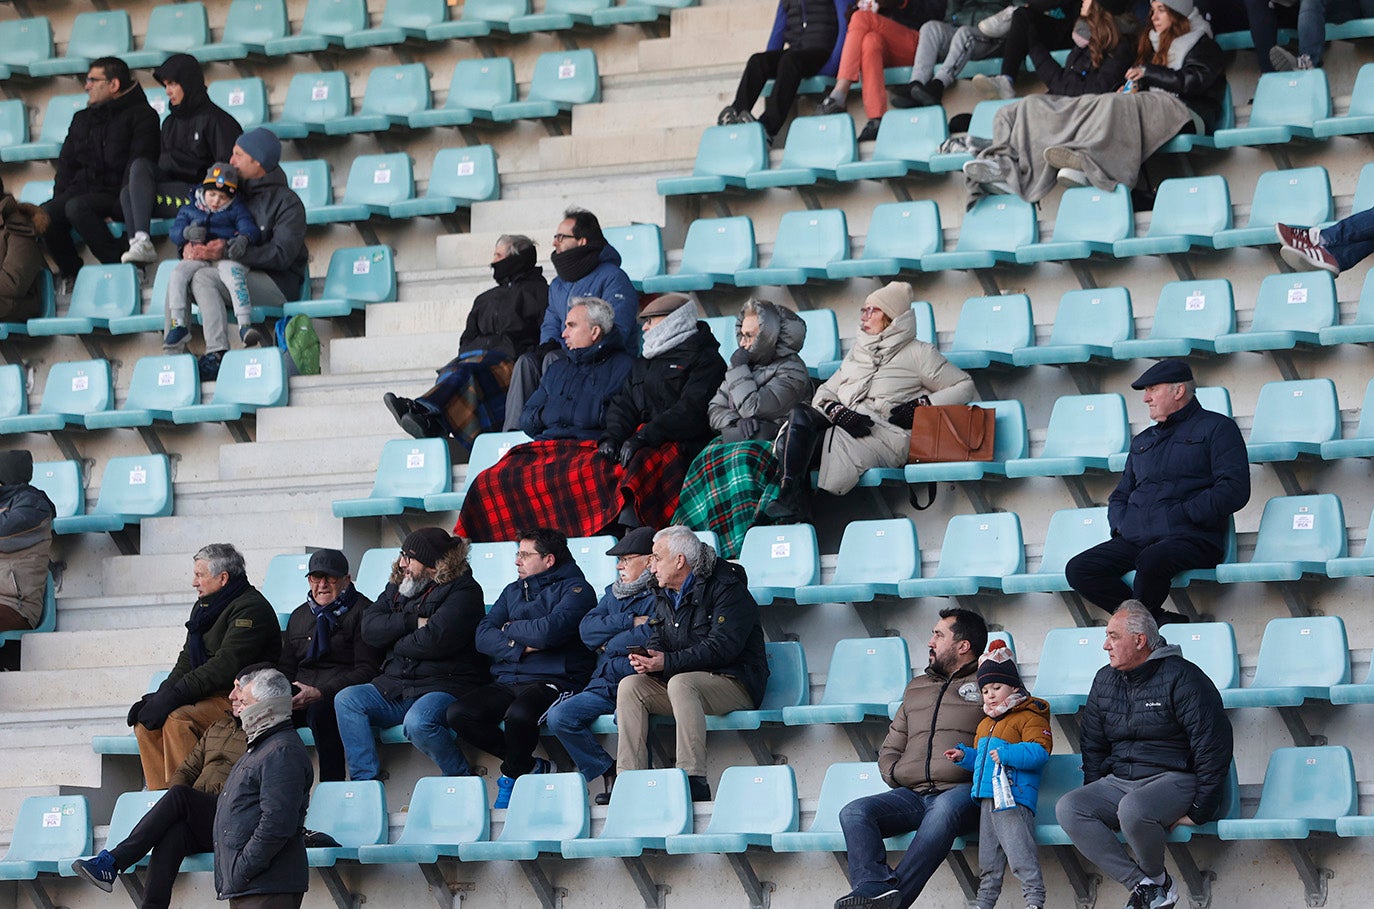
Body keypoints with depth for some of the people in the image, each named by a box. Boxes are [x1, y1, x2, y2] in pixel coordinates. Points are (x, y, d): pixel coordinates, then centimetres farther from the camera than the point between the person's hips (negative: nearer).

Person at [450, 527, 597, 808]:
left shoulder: (575, 589, 3)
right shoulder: (513, 590, 23)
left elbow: (548, 632, -16)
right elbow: (483, 636, 9)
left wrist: (510, 629, 2)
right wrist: (520, 648, -8)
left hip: (552, 681, -7)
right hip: (506, 682, 7)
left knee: (518, 715, -39)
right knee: (458, 714, -20)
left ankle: (512, 774, -6)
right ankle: (529, 766, -6)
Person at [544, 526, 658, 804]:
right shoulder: (614, 593, 22)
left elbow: (649, 638, -18)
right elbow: (587, 630, 8)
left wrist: (609, 645, -1)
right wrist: (629, 622, -6)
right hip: (604, 686, 7)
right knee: (559, 717, -14)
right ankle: (607, 772, -5)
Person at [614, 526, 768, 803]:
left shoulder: (727, 589, -11)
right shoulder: (664, 596, 15)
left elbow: (722, 646, -21)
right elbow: (658, 642, 14)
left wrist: (667, 663, -26)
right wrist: (647, 659, -13)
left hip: (735, 684, -8)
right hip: (687, 681, 8)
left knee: (680, 683, -36)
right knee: (630, 686, -13)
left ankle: (694, 779, -43)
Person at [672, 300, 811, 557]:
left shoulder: (792, 371, -3)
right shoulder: (746, 365, 21)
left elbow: (752, 407, -16)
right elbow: (714, 409, 17)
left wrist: (738, 369, -4)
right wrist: (734, 423, -5)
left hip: (772, 444, -6)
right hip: (734, 439, 6)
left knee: (741, 459, -38)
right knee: (711, 457, -28)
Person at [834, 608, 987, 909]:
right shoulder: (916, 688, 31)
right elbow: (890, 749, 31)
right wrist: (894, 773, 13)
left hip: (961, 792, -6)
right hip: (912, 794, 6)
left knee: (943, 810, -40)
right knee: (853, 813, -20)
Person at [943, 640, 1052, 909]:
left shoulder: (1029, 717, -5)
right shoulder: (985, 724, 24)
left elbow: (1039, 751, -17)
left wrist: (1007, 754, -23)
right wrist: (964, 755, 17)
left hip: (1012, 799, -9)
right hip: (987, 800, 9)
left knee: (1019, 854, -16)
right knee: (988, 860, 14)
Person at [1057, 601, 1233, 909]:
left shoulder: (1181, 678, -9)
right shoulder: (1104, 681, 12)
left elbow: (1214, 747, -11)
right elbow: (1092, 745, 22)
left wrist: (1199, 811, -14)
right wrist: (1096, 801, 10)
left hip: (1175, 778, -7)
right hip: (1119, 780, 7)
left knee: (1132, 809, -39)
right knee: (1068, 808, -21)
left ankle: (1157, 877, -8)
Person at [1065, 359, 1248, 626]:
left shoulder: (1216, 428, 7)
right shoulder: (1142, 441, 29)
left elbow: (1233, 491, -6)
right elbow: (1119, 496, 32)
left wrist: (1180, 515, -12)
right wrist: (1121, 523, 8)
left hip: (1193, 537, -7)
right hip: (1136, 540, 7)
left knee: (1151, 561, -40)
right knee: (1078, 569, -17)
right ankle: (1157, 619, -18)